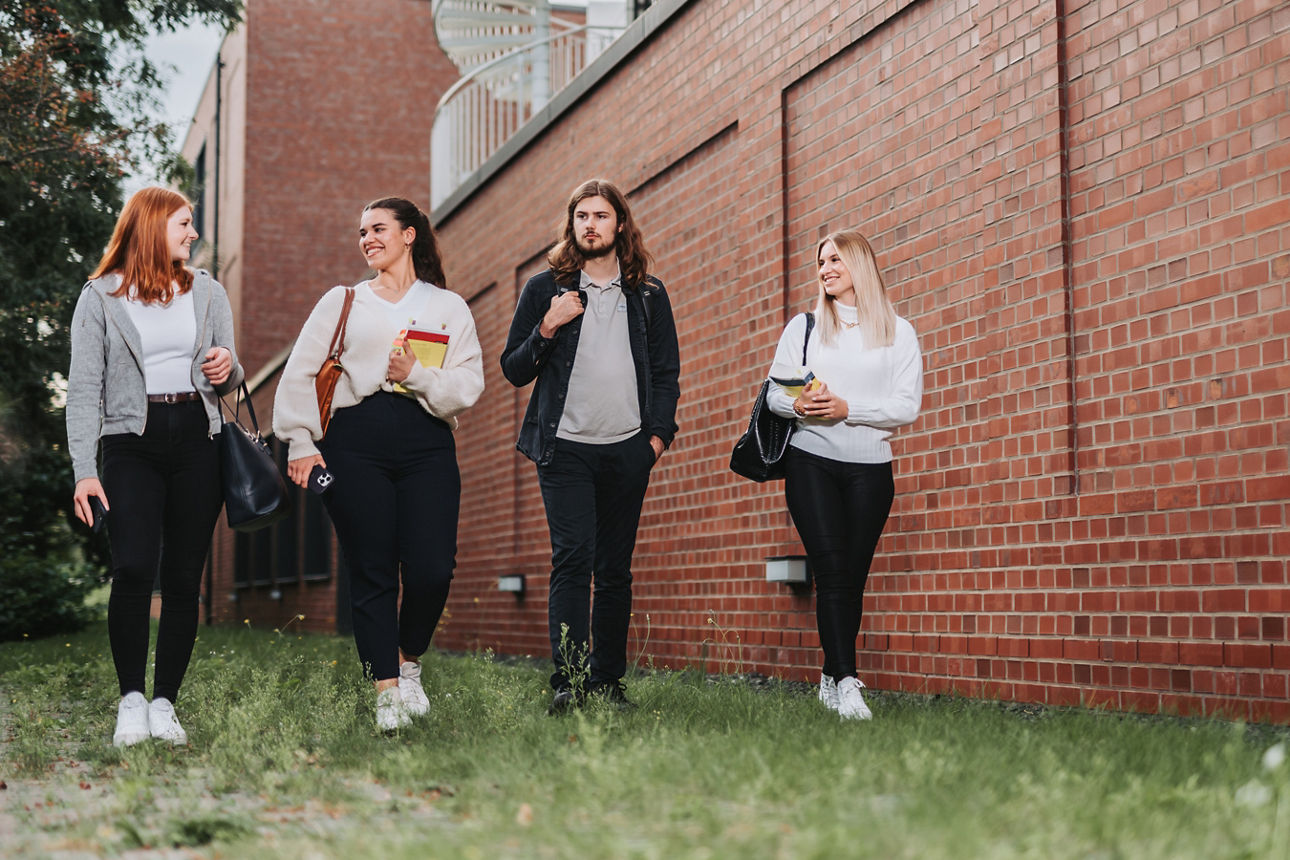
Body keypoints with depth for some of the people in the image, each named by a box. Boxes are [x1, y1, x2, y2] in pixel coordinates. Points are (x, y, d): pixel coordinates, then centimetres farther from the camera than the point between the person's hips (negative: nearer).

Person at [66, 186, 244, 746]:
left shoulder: (207, 293, 18)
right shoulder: (101, 297, 7)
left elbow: (226, 381, 22)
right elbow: (84, 389, 1)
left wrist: (228, 367, -4)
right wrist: (84, 470, -9)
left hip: (197, 439, 3)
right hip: (131, 442, -3)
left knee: (184, 578, -1)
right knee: (133, 569, -18)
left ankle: (164, 703, 6)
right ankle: (131, 700, -6)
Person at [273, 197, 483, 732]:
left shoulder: (448, 307, 17)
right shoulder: (342, 302, 18)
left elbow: (469, 386, 6)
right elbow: (299, 375, 12)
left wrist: (417, 375, -10)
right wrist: (300, 444, 3)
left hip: (427, 444, 0)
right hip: (355, 440, 0)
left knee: (432, 570, -12)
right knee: (372, 573, -5)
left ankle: (408, 662, 14)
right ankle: (387, 693, 2)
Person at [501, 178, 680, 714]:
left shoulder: (648, 295, 13)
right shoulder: (545, 289, 8)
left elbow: (666, 372, 13)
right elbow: (514, 370, 7)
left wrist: (660, 433, 0)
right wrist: (547, 328, -9)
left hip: (627, 450, 2)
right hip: (566, 448, -2)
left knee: (615, 569, 5)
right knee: (573, 558, -14)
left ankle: (608, 680, 11)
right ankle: (568, 681, -16)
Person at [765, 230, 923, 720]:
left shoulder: (898, 332, 8)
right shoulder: (803, 326, 14)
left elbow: (907, 406, -2)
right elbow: (775, 391, 9)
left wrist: (848, 409, -15)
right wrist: (798, 405, -14)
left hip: (869, 467, 0)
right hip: (810, 462, 0)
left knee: (852, 575, 0)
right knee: (832, 569, -13)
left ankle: (832, 680, 12)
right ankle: (846, 682, -18)